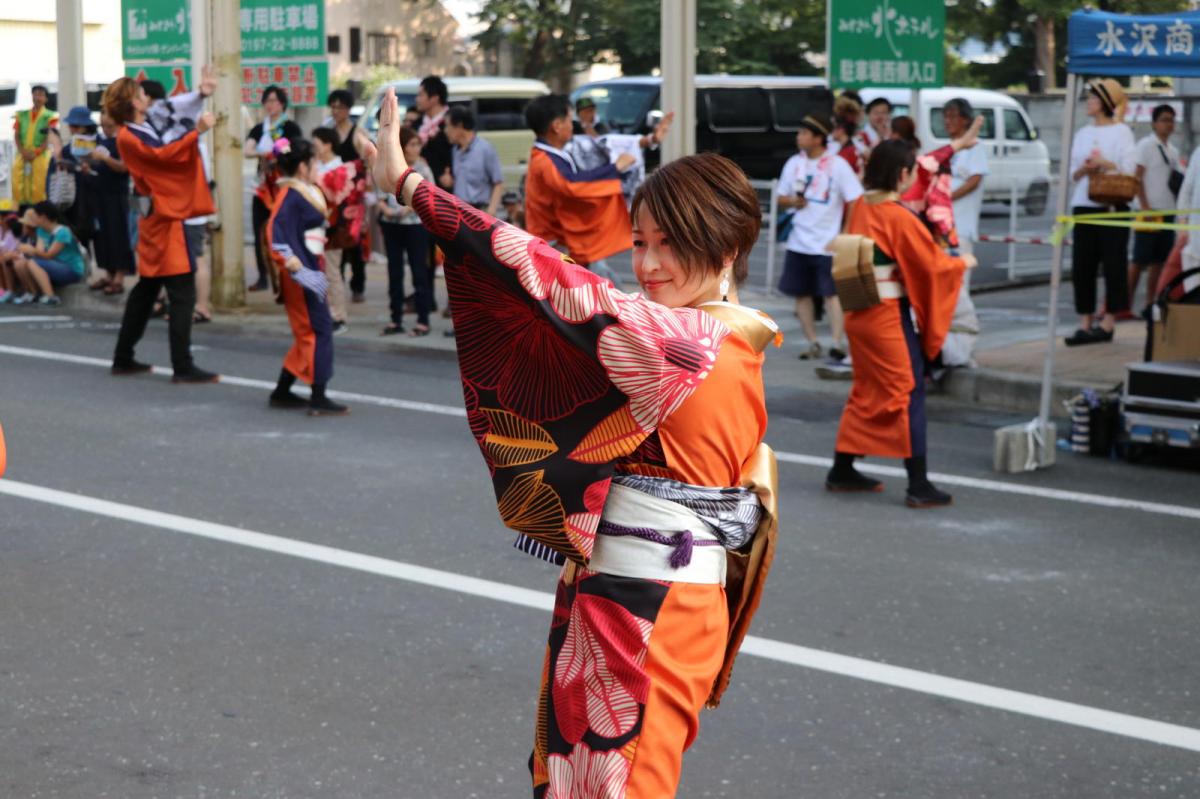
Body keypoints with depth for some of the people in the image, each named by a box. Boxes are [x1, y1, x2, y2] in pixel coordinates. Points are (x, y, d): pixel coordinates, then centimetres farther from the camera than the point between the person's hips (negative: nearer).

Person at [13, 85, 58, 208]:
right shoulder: (22, 115, 14)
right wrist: (22, 151, -7)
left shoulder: (50, 116, 2)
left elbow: (50, 138, -4)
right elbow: (16, 135, 10)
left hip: (41, 155, -4)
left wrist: (35, 153, -12)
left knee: (38, 187, -10)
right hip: (22, 155, 4)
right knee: (18, 186, -2)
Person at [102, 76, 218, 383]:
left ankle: (123, 358, 25)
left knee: (147, 289, 17)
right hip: (164, 219, -10)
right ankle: (183, 367, -12)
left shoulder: (146, 130, 14)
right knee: (182, 294, -11)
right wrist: (197, 132, -31)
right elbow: (160, 156, -26)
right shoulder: (127, 137, -14)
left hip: (165, 216, 10)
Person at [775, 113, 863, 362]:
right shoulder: (794, 163, 6)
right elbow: (781, 198, 15)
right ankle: (813, 343, 17)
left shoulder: (837, 165, -9)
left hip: (827, 243, -5)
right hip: (799, 242, 5)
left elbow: (856, 201, -8)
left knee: (831, 293, -9)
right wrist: (792, 201, -8)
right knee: (801, 293, 8)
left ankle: (837, 343, -9)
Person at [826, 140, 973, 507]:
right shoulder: (900, 218, -17)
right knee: (909, 393, -2)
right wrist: (963, 263, 9)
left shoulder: (859, 208, 4)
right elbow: (932, 264, -12)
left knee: (867, 391, 19)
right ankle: (918, 485, -1)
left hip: (859, 312, 8)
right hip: (891, 316, -8)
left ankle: (842, 470, 26)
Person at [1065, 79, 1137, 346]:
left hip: (1112, 206, -5)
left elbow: (1128, 171, -5)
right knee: (1082, 265, 1)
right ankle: (1085, 322, 5)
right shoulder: (1083, 133, 16)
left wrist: (1103, 164, -13)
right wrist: (1084, 169, -6)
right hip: (1084, 205, 6)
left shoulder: (1121, 131, 0)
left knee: (1113, 262, -4)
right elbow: (1073, 173, 15)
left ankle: (1108, 322, -1)